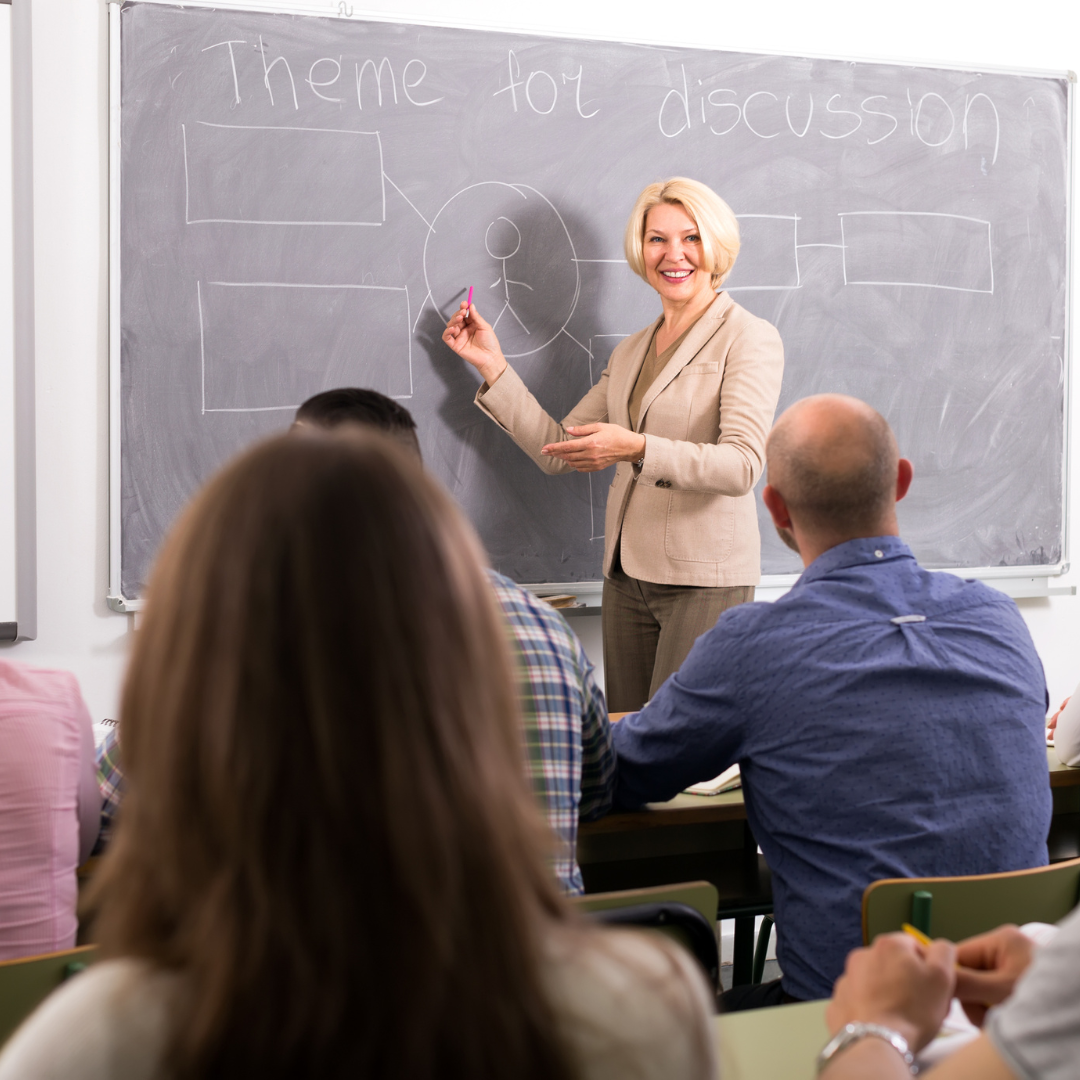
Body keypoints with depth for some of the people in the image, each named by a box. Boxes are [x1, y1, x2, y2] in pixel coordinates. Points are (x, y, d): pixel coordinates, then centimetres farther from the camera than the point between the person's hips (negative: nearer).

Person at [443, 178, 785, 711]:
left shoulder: (749, 338, -4)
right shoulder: (631, 351, 17)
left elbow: (742, 465, -17)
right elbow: (560, 450, 15)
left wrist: (637, 448, -29)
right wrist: (492, 367, 11)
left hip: (706, 580, -6)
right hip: (628, 576, 6)